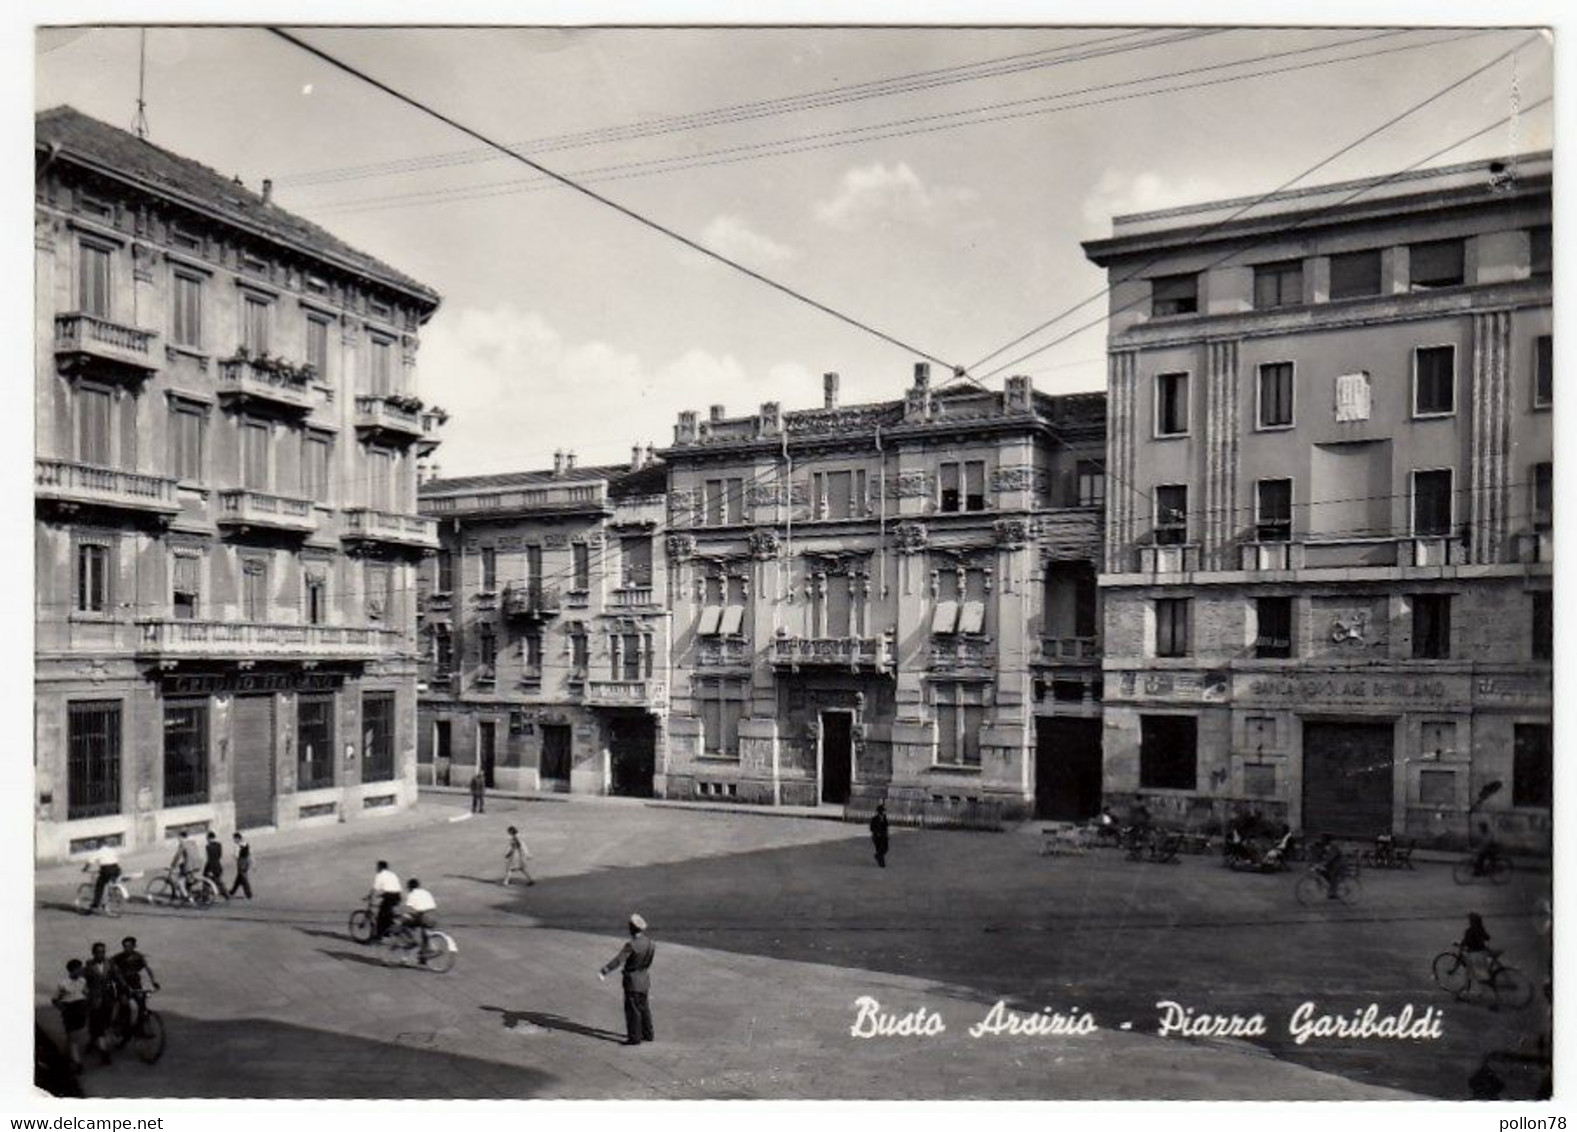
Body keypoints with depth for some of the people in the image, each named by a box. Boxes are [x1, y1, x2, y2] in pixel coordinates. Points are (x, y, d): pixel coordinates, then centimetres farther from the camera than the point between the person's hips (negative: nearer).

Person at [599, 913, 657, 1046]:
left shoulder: (631, 945, -22)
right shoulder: (650, 944, 1)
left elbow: (617, 960, -27)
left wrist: (603, 971, -30)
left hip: (632, 981, -8)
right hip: (644, 980, 8)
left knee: (632, 1010, 0)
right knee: (643, 1008, 19)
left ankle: (634, 1038, 4)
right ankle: (648, 1034, 28)